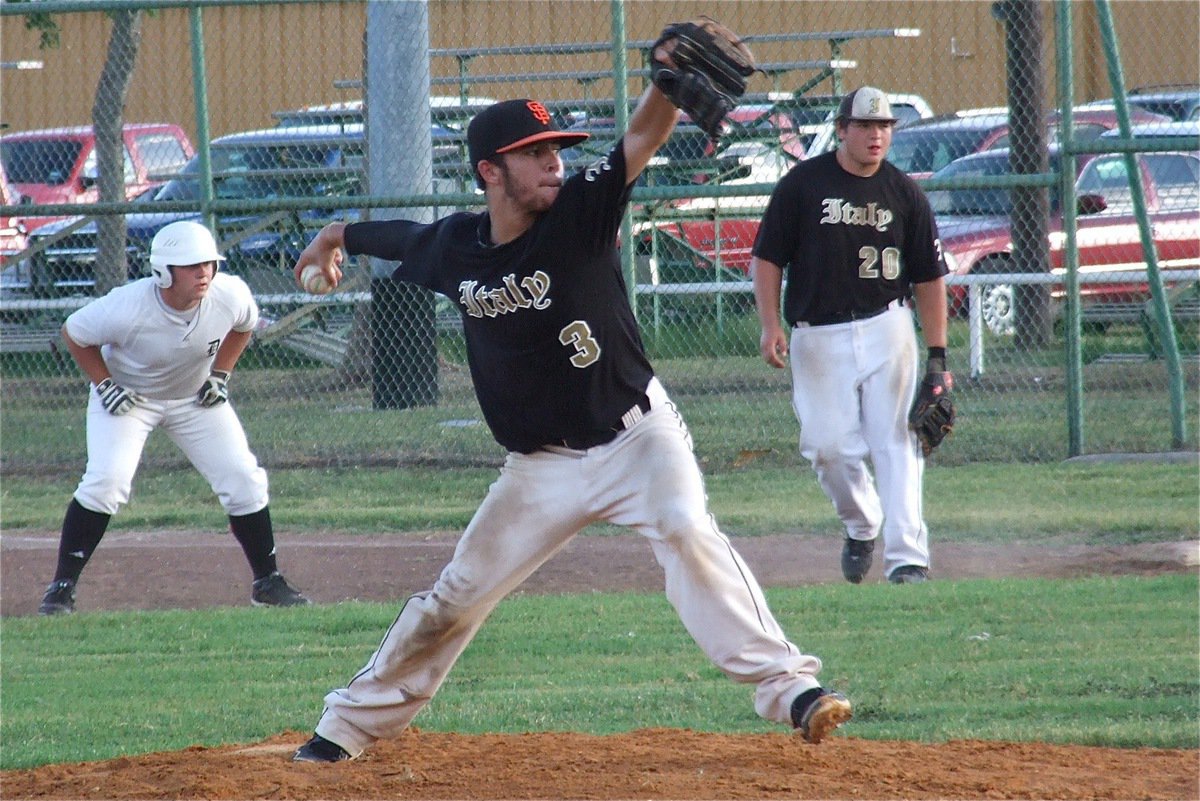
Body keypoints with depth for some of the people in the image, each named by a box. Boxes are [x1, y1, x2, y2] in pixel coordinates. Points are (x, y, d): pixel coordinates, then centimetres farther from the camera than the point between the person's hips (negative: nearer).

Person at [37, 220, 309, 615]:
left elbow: (244, 325, 3)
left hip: (195, 399, 4)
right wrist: (105, 386, -19)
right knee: (106, 481, -23)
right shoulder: (127, 308, -34)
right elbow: (74, 333, -15)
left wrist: (220, 375, -5)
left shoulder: (231, 295, -24)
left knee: (244, 480, -3)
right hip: (128, 397, -4)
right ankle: (62, 586, -12)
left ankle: (267, 582, 15)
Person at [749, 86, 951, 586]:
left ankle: (907, 555, -10)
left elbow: (929, 277, 9)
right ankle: (861, 525, 26)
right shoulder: (802, 185, 0)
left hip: (886, 327, 1)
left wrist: (936, 353, 3)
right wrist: (770, 325, -9)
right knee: (828, 446, -3)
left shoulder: (905, 194, 5)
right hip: (817, 335, 0)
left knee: (895, 441, -8)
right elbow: (767, 259, 3)